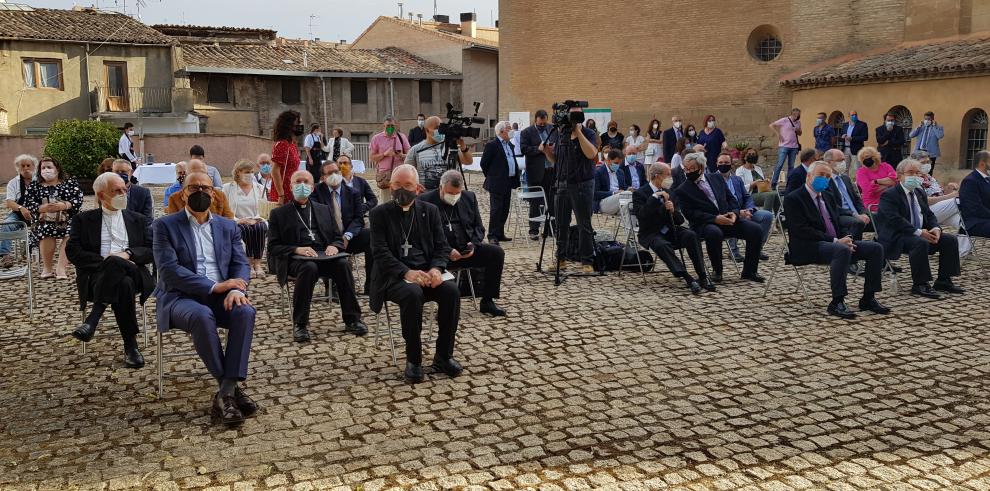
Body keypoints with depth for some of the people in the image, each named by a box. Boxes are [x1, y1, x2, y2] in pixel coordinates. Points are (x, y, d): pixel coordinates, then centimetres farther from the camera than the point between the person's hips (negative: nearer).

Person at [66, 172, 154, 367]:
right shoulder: (83, 219, 17)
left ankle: (92, 321, -33)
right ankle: (130, 346, -33)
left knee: (116, 263, -37)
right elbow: (73, 252, 4)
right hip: (97, 275, -1)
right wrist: (103, 261, -10)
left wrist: (128, 254, -9)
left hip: (132, 274, 1)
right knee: (123, 284, -37)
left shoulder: (139, 220, 21)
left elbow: (153, 250, 10)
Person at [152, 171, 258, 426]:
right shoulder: (165, 226, 4)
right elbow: (169, 270, -10)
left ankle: (226, 393, -31)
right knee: (202, 316, -37)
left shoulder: (228, 227, 16)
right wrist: (214, 287, -19)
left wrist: (236, 289, -17)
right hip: (180, 297, -3)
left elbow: (240, 263, 8)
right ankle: (230, 388, -25)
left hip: (220, 295, 3)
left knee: (245, 311, -30)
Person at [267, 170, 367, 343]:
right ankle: (300, 324, -27)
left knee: (343, 264, -29)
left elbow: (339, 238, 20)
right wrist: (296, 249, -14)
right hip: (295, 259, -3)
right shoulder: (279, 214, 14)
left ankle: (352, 320, -24)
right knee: (309, 267, -37)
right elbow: (273, 247, 5)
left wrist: (334, 246, -6)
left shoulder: (324, 210, 23)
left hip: (323, 256, 3)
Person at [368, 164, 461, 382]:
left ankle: (443, 356, -11)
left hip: (427, 272, 3)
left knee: (451, 291, -26)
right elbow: (380, 252, -7)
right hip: (395, 276, -3)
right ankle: (413, 359, -20)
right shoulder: (380, 213, 4)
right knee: (413, 294, -35)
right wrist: (406, 272, -24)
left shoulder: (430, 211, 13)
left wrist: (436, 269, -14)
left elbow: (442, 247, 8)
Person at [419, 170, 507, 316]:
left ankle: (487, 301, -7)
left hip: (466, 250, 5)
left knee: (497, 252, -16)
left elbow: (479, 227, 16)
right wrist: (447, 251, -19)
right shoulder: (425, 200, -1)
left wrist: (473, 244, -6)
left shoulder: (469, 197, 15)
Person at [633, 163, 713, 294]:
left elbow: (680, 220, 11)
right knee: (662, 245, -37)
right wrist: (655, 197, -22)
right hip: (651, 234, -5)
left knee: (691, 235, -24)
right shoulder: (640, 193, -4)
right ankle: (688, 278, -40)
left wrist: (672, 211, -11)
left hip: (670, 231, 5)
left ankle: (703, 277, -26)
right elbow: (640, 215, -23)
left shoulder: (667, 192, 13)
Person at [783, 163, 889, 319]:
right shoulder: (793, 199, -5)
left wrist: (846, 239, -4)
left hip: (836, 243, 8)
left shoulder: (827, 197, 22)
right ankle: (837, 303, -29)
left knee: (876, 248, -7)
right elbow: (802, 230, -16)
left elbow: (839, 224, 21)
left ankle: (868, 298, -1)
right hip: (809, 248, -8)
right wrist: (835, 241, -20)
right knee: (842, 250, -36)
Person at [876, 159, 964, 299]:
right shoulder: (889, 195, -10)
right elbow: (895, 219, -22)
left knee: (950, 240, -4)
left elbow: (929, 214, 16)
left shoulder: (920, 193, 17)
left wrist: (936, 228, -7)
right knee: (920, 243, -35)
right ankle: (919, 285, -24)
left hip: (920, 233, 9)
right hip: (896, 237, -9)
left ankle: (943, 281, 1)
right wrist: (918, 232, -26)